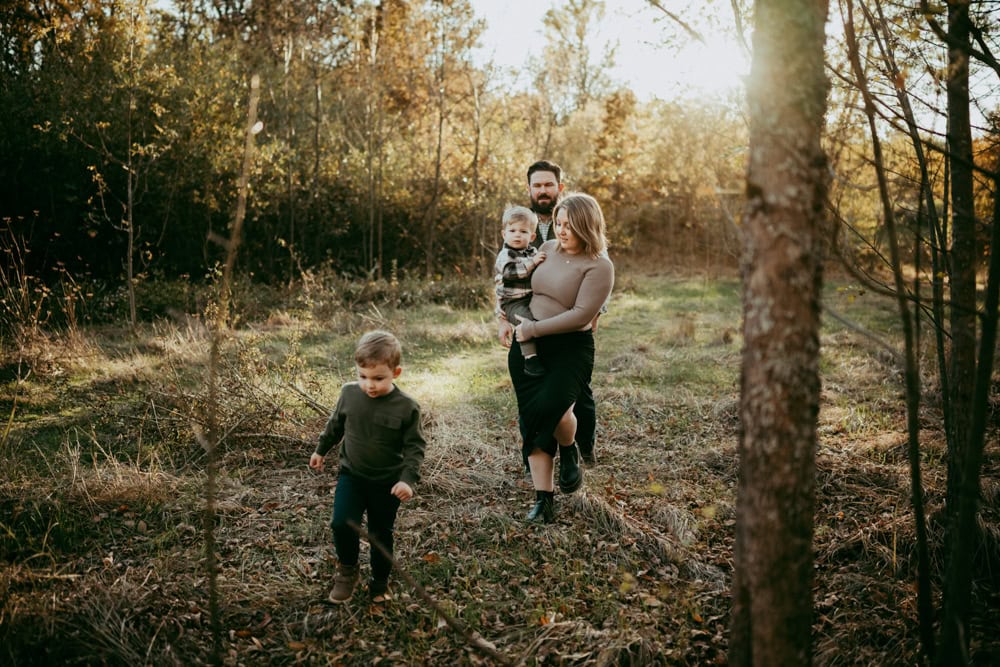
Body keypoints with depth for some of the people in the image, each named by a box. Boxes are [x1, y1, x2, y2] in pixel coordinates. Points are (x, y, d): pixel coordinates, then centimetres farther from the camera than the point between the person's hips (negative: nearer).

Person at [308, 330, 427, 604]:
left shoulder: (406, 407, -17)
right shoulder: (349, 393, -9)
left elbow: (415, 447, -11)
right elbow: (335, 424, 10)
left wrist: (408, 478, -22)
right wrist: (321, 450, 20)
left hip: (387, 483, -1)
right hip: (351, 475, 2)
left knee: (381, 535, 11)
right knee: (342, 523, -15)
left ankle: (380, 583, 33)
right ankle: (347, 571, 13)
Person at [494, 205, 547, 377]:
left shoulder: (533, 252, 14)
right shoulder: (505, 255, -7)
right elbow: (510, 271, -26)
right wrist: (532, 263, -25)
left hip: (532, 299, 8)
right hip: (513, 302, -7)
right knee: (526, 319, -31)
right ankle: (530, 357, -30)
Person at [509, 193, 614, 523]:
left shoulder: (599, 266, -10)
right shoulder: (547, 249, 8)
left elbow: (581, 315, -18)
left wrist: (534, 329, -16)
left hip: (571, 348, -5)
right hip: (527, 346, 5)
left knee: (552, 407, -26)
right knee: (532, 420, 1)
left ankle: (570, 450, 10)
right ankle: (544, 501, 10)